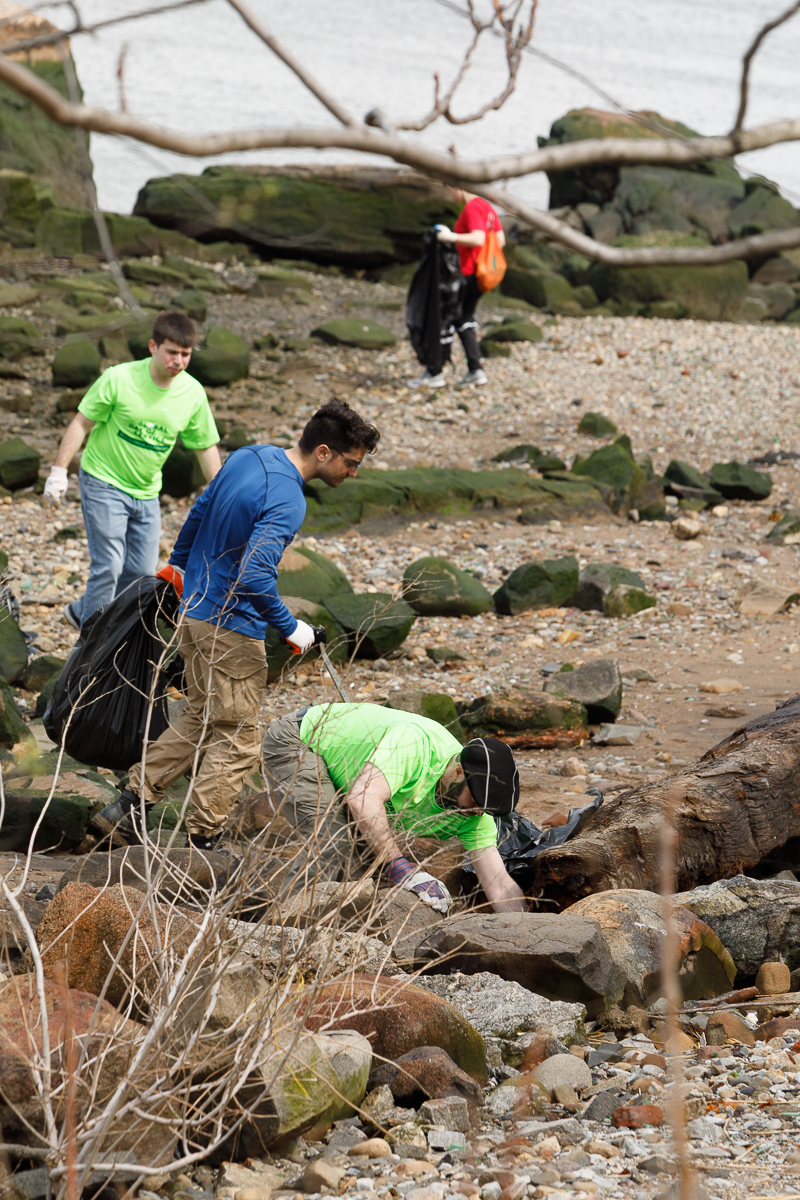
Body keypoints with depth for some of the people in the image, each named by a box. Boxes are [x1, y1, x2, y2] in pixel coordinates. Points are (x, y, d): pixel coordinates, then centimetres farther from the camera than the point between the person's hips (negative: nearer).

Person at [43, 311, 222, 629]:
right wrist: (59, 471, -13)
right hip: (104, 483, -5)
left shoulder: (193, 394, -6)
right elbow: (82, 423, -9)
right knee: (109, 567, -12)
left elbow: (206, 447, 6)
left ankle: (83, 613, 29)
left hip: (146, 492, 5)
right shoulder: (119, 379, -18)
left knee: (142, 572, 6)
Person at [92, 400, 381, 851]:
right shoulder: (287, 502, -24)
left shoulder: (249, 457, 3)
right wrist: (290, 627, -20)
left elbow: (200, 510, 18)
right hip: (233, 632, -9)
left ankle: (130, 804, 19)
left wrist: (180, 562, 33)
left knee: (200, 720, 20)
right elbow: (255, 575, -33)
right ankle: (202, 841, 3)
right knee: (237, 741, 1)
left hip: (194, 613, 9)